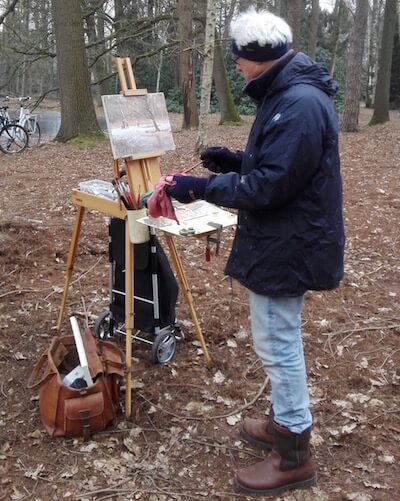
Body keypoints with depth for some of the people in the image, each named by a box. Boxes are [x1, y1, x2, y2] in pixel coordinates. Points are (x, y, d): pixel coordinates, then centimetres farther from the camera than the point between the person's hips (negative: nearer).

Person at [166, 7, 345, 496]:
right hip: (282, 240, 11)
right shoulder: (287, 95, 11)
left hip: (286, 247, -11)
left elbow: (269, 186, -25)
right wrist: (234, 161, 6)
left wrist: (202, 188, -19)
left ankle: (294, 456, 15)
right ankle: (286, 423, 37)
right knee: (279, 340, 20)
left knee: (276, 344, -1)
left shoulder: (300, 104, -23)